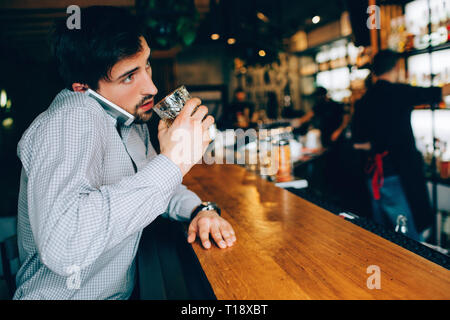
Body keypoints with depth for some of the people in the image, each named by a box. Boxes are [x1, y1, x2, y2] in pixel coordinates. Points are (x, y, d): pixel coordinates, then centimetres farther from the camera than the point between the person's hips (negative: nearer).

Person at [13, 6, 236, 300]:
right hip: (67, 295, -7)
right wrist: (171, 161, -32)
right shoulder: (72, 121, -22)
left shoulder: (131, 116, 5)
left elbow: (155, 186, 17)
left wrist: (201, 209, -4)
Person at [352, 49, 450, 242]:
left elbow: (358, 143, 13)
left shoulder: (363, 102, 9)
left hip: (375, 174, 7)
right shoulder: (398, 92, -9)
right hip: (397, 175, -7)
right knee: (412, 240, -1)